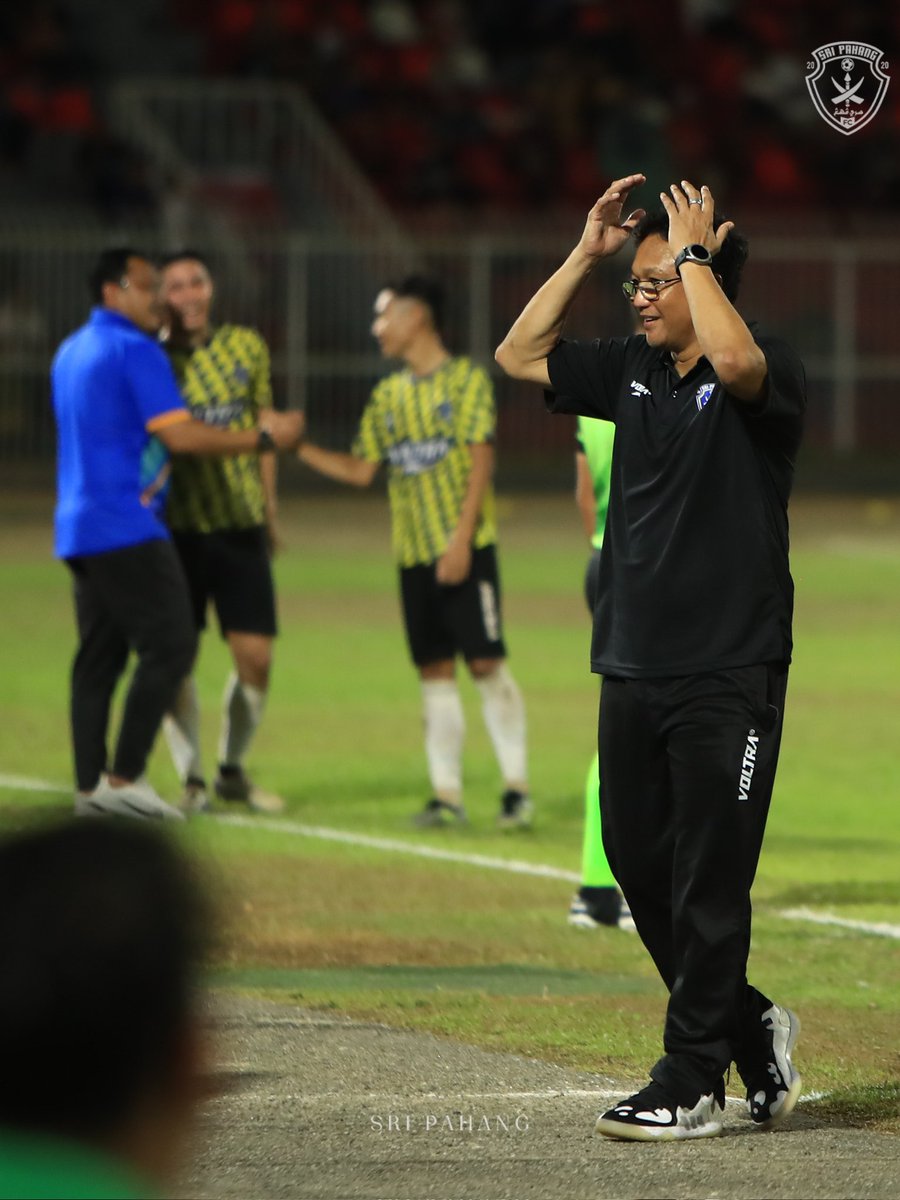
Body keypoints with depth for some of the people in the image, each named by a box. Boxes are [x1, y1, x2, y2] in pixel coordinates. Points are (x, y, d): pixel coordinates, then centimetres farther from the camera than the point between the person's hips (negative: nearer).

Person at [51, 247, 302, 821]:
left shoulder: (72, 351, 17)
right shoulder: (135, 351, -11)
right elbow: (180, 434, -17)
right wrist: (263, 438, -10)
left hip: (78, 530, 9)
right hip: (127, 528, -9)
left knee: (98, 659, 9)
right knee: (170, 646, -8)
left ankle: (90, 786, 7)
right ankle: (124, 776, -11)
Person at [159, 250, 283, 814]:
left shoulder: (245, 346, 6)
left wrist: (270, 507, 14)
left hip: (241, 522, 3)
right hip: (178, 527, -3)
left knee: (256, 656, -1)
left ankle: (234, 769, 19)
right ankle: (192, 778, 9)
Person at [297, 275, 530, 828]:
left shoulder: (466, 378, -3)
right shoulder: (388, 395, 15)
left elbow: (481, 461, -9)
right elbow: (361, 470, 15)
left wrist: (461, 539, -16)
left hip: (466, 548, -5)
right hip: (414, 553, 5)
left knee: (486, 661, -7)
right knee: (435, 670, 4)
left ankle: (516, 786, 0)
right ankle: (447, 793, 7)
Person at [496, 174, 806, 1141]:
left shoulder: (767, 376, -8)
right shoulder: (631, 370, 12)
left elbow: (735, 359, -31)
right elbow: (520, 356, 16)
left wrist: (692, 253, -18)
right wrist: (587, 252, 9)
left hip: (728, 676, -7)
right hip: (632, 665, 7)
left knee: (708, 885, -4)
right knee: (642, 874, 11)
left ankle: (691, 1081, 2)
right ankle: (750, 1033, 26)